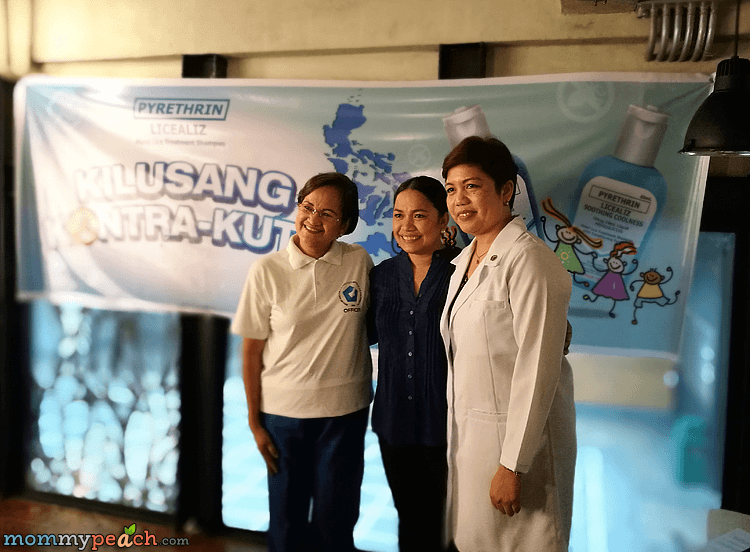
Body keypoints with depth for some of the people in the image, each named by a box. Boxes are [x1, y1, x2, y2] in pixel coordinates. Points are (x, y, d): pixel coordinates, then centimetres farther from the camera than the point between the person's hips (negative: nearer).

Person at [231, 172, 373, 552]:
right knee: (286, 521, 12)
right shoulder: (267, 271, -6)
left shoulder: (359, 263, -3)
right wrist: (255, 422, 0)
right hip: (283, 411, 0)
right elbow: (252, 351, -1)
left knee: (335, 521, 11)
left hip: (344, 411, 1)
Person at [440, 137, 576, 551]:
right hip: (469, 433, 8)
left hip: (519, 436, -8)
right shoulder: (464, 262, 11)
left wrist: (512, 465, -21)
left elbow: (537, 370, -21)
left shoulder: (528, 260, -17)